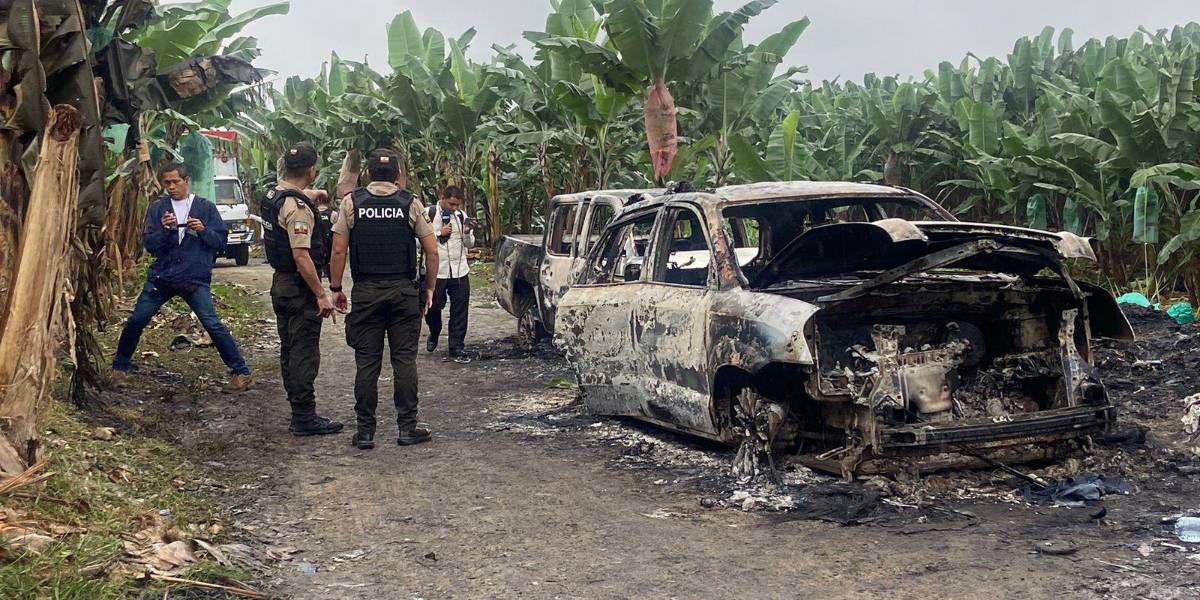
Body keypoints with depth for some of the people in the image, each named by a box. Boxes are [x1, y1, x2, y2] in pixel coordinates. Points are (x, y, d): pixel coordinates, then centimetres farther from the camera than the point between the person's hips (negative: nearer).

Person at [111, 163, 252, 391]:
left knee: (213, 324, -13)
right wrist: (164, 230, -19)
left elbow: (221, 241, 0)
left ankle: (241, 373, -5)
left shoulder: (205, 207, 2)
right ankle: (120, 367, 28)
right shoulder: (157, 208, 5)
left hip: (195, 278, -3)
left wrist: (203, 230, -18)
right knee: (136, 321, 5)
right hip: (161, 276, 3)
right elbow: (149, 244, -1)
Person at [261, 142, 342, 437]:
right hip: (300, 288, -10)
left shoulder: (271, 195, 7)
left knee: (289, 351, 15)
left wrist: (313, 196, 39)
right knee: (305, 354, -3)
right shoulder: (298, 207, -22)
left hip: (280, 282, 10)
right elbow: (302, 256, -26)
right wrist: (322, 295, -23)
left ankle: (299, 412, 25)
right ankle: (305, 418, 2)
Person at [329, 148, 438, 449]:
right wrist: (429, 288, 11)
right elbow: (432, 252, 0)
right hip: (404, 290, 0)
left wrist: (336, 288, 7)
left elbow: (339, 250, -2)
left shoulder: (351, 202, 1)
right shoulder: (411, 203, 1)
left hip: (365, 291, 0)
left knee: (367, 362, 4)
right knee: (404, 359, 6)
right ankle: (407, 427, 9)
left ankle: (365, 431, 9)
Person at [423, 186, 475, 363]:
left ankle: (456, 350, 9)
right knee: (432, 308, 8)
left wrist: (467, 233, -7)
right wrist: (440, 233, -17)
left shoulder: (461, 216, 8)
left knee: (460, 312, 3)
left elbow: (469, 244, 14)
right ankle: (434, 335, 38)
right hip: (436, 272, -3)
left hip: (460, 272, 4)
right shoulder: (428, 214, -7)